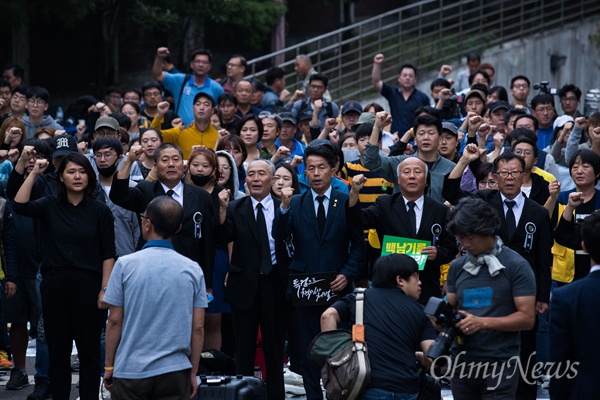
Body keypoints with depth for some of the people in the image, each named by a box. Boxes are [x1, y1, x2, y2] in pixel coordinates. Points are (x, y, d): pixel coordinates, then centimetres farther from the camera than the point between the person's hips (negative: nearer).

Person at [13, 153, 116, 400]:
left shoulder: (100, 211, 0)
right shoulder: (49, 206, 5)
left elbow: (108, 254, -1)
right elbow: (20, 206, -14)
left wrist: (105, 289, -8)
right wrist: (34, 173, -14)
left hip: (88, 286, -2)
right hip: (55, 285, 2)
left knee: (89, 350, 4)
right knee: (57, 350, 8)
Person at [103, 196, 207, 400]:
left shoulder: (126, 265, -6)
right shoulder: (192, 269, 1)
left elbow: (114, 322, -3)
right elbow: (198, 328, 2)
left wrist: (109, 366, 7)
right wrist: (193, 372, 11)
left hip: (131, 371, -2)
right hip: (175, 372, 2)